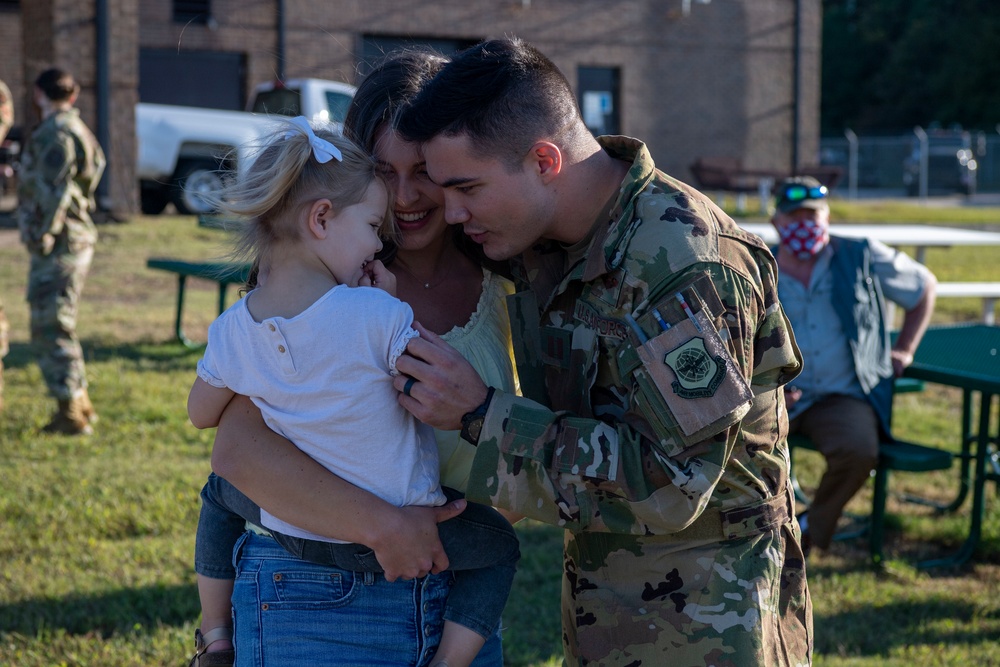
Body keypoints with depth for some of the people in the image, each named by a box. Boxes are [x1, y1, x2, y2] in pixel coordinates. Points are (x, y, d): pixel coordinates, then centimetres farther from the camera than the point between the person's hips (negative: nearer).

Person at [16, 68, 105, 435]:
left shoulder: (55, 133, -15)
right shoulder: (76, 129, 15)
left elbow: (54, 188, -22)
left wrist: (44, 234, -19)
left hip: (57, 245, -10)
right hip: (75, 240, 10)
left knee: (51, 328, -6)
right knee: (56, 327, 18)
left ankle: (70, 414, -3)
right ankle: (80, 404, 23)